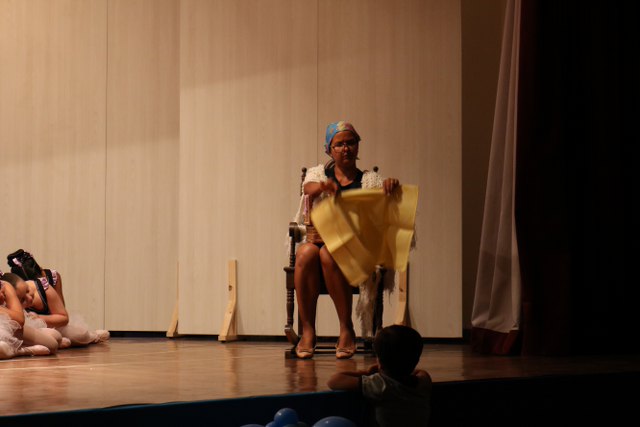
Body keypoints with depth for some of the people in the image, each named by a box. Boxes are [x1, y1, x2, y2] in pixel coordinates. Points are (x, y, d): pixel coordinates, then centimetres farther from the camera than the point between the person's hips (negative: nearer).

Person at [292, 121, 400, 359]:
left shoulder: (369, 180, 18)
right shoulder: (318, 173, 19)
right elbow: (309, 188, -6)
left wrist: (392, 186, -23)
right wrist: (324, 186, -31)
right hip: (317, 238, 1)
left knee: (329, 254, -36)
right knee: (306, 253, -35)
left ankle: (347, 329, -29)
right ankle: (307, 331, -28)